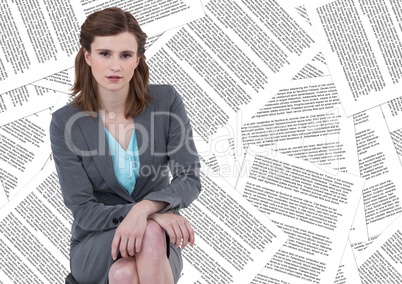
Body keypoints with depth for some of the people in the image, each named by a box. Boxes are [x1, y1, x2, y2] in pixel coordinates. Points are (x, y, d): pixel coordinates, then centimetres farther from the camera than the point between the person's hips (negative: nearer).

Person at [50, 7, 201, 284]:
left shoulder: (166, 100, -8)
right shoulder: (65, 123, -9)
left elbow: (190, 179, -11)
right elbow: (83, 209, -12)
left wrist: (145, 208, -33)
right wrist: (155, 215, -27)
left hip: (159, 244, 1)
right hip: (95, 244, 0)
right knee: (151, 230, -35)